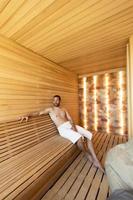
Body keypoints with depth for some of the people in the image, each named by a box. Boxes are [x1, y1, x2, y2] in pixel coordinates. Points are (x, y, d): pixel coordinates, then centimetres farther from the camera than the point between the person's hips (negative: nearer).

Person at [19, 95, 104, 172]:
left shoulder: (64, 109, 19)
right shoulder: (50, 109, 8)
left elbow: (70, 119, 10)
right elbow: (38, 113, 0)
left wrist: (73, 126, -9)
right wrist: (27, 115, -17)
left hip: (71, 125, 6)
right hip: (63, 129, -5)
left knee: (89, 135, -8)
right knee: (79, 137, -31)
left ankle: (95, 160, 1)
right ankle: (87, 154, -1)